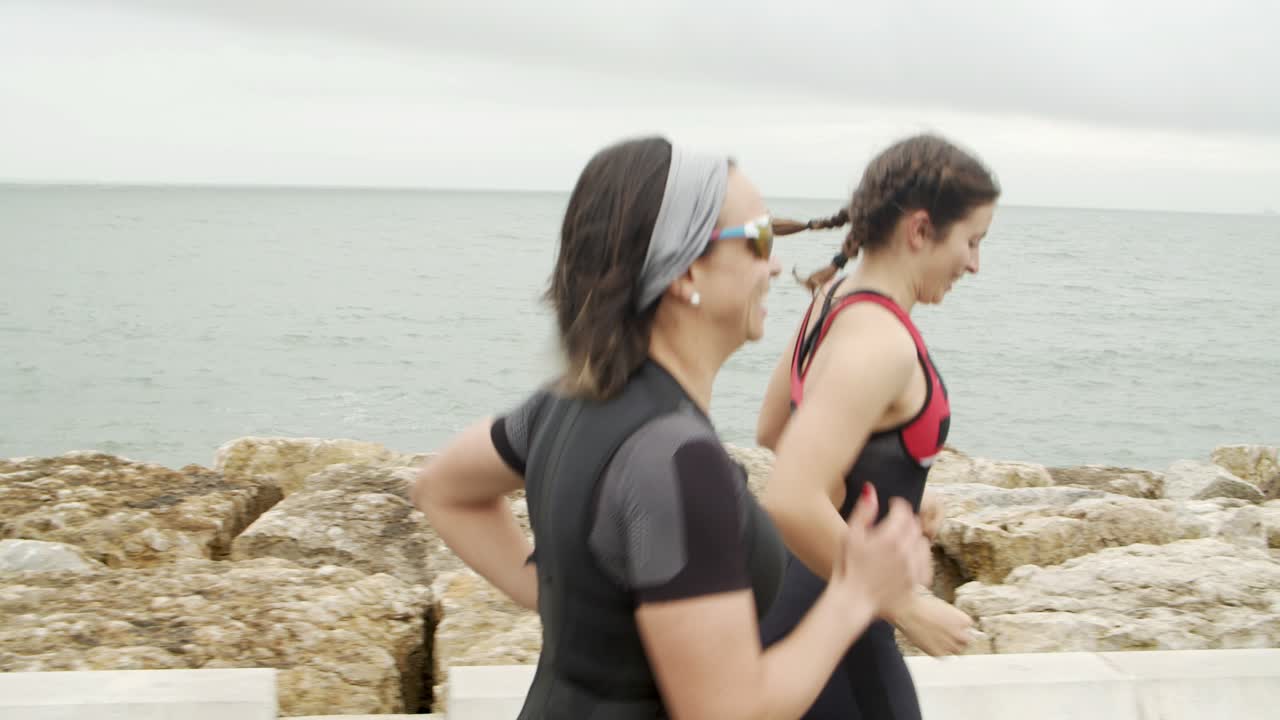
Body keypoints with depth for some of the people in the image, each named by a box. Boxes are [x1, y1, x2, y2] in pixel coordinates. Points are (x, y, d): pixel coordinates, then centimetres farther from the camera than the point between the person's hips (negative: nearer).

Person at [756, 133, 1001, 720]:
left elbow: (772, 430, 18)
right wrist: (907, 608, -23)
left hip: (790, 598, 9)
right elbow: (792, 504, -34)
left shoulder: (834, 297, 4)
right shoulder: (881, 341, -25)